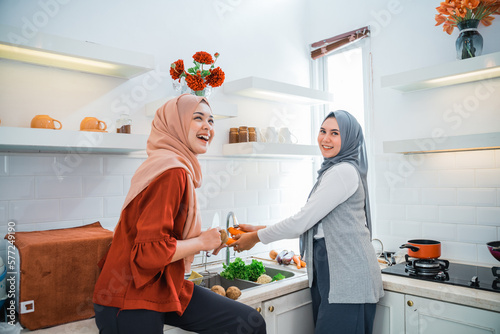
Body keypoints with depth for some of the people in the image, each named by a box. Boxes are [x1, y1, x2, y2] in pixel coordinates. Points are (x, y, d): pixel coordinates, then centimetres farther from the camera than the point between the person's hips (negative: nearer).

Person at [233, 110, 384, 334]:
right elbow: (309, 224, 15)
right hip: (328, 273, 9)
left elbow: (302, 221, -17)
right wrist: (259, 229, 11)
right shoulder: (331, 171, 16)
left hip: (348, 278, -9)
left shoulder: (344, 172, -15)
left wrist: (256, 237, -5)